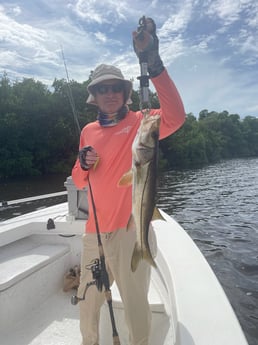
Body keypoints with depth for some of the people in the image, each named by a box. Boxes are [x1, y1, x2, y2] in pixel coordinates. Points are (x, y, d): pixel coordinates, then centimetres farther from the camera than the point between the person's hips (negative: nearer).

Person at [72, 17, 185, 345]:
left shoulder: (140, 122, -4)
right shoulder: (88, 131, 9)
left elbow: (175, 117, -27)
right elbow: (78, 181, 14)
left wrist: (153, 63, -34)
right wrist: (83, 164, -8)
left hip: (131, 228, -4)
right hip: (95, 230, 5)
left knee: (135, 305, 8)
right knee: (87, 299, 21)